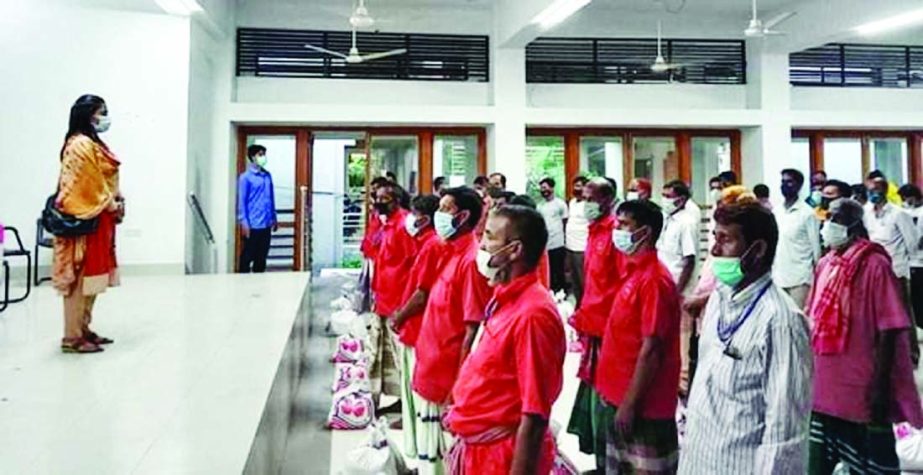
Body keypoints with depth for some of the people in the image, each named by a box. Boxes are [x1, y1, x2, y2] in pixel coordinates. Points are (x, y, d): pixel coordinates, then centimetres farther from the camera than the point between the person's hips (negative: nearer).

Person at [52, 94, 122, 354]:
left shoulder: (93, 144, 17)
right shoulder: (81, 145, -15)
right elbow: (90, 185, -17)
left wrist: (117, 201, 5)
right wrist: (112, 206, -7)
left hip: (98, 219, 10)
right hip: (85, 220, -10)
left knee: (92, 276, 14)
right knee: (80, 278, -7)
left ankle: (83, 330, 21)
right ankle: (72, 337, -2)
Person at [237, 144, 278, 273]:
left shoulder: (267, 175, 11)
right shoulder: (245, 177, -7)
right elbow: (241, 201, -9)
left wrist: (274, 218, 16)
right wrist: (243, 222, -14)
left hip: (266, 224, 6)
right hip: (252, 224, -6)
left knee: (262, 256, 13)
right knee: (248, 256, 2)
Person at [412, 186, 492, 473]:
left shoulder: (470, 259, -19)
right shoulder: (449, 252, 8)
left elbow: (472, 331, -21)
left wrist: (459, 384, -19)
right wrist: (424, 360, 17)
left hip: (448, 377, -9)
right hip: (431, 370, 9)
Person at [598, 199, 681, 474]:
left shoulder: (654, 280, -20)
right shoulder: (636, 272, 9)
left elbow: (650, 350, -22)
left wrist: (629, 403, -18)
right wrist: (618, 397, 16)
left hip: (643, 405, -9)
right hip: (622, 397, 9)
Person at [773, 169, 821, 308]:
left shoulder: (807, 213, -6)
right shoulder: (776, 213, 9)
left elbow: (815, 245, -4)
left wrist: (817, 274, -4)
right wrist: (771, 271, 13)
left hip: (800, 277, -5)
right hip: (778, 276, 5)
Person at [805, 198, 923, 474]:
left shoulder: (875, 265, -15)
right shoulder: (825, 264, 5)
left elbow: (888, 332, -16)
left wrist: (881, 388, -17)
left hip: (863, 393, -6)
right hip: (825, 390, 6)